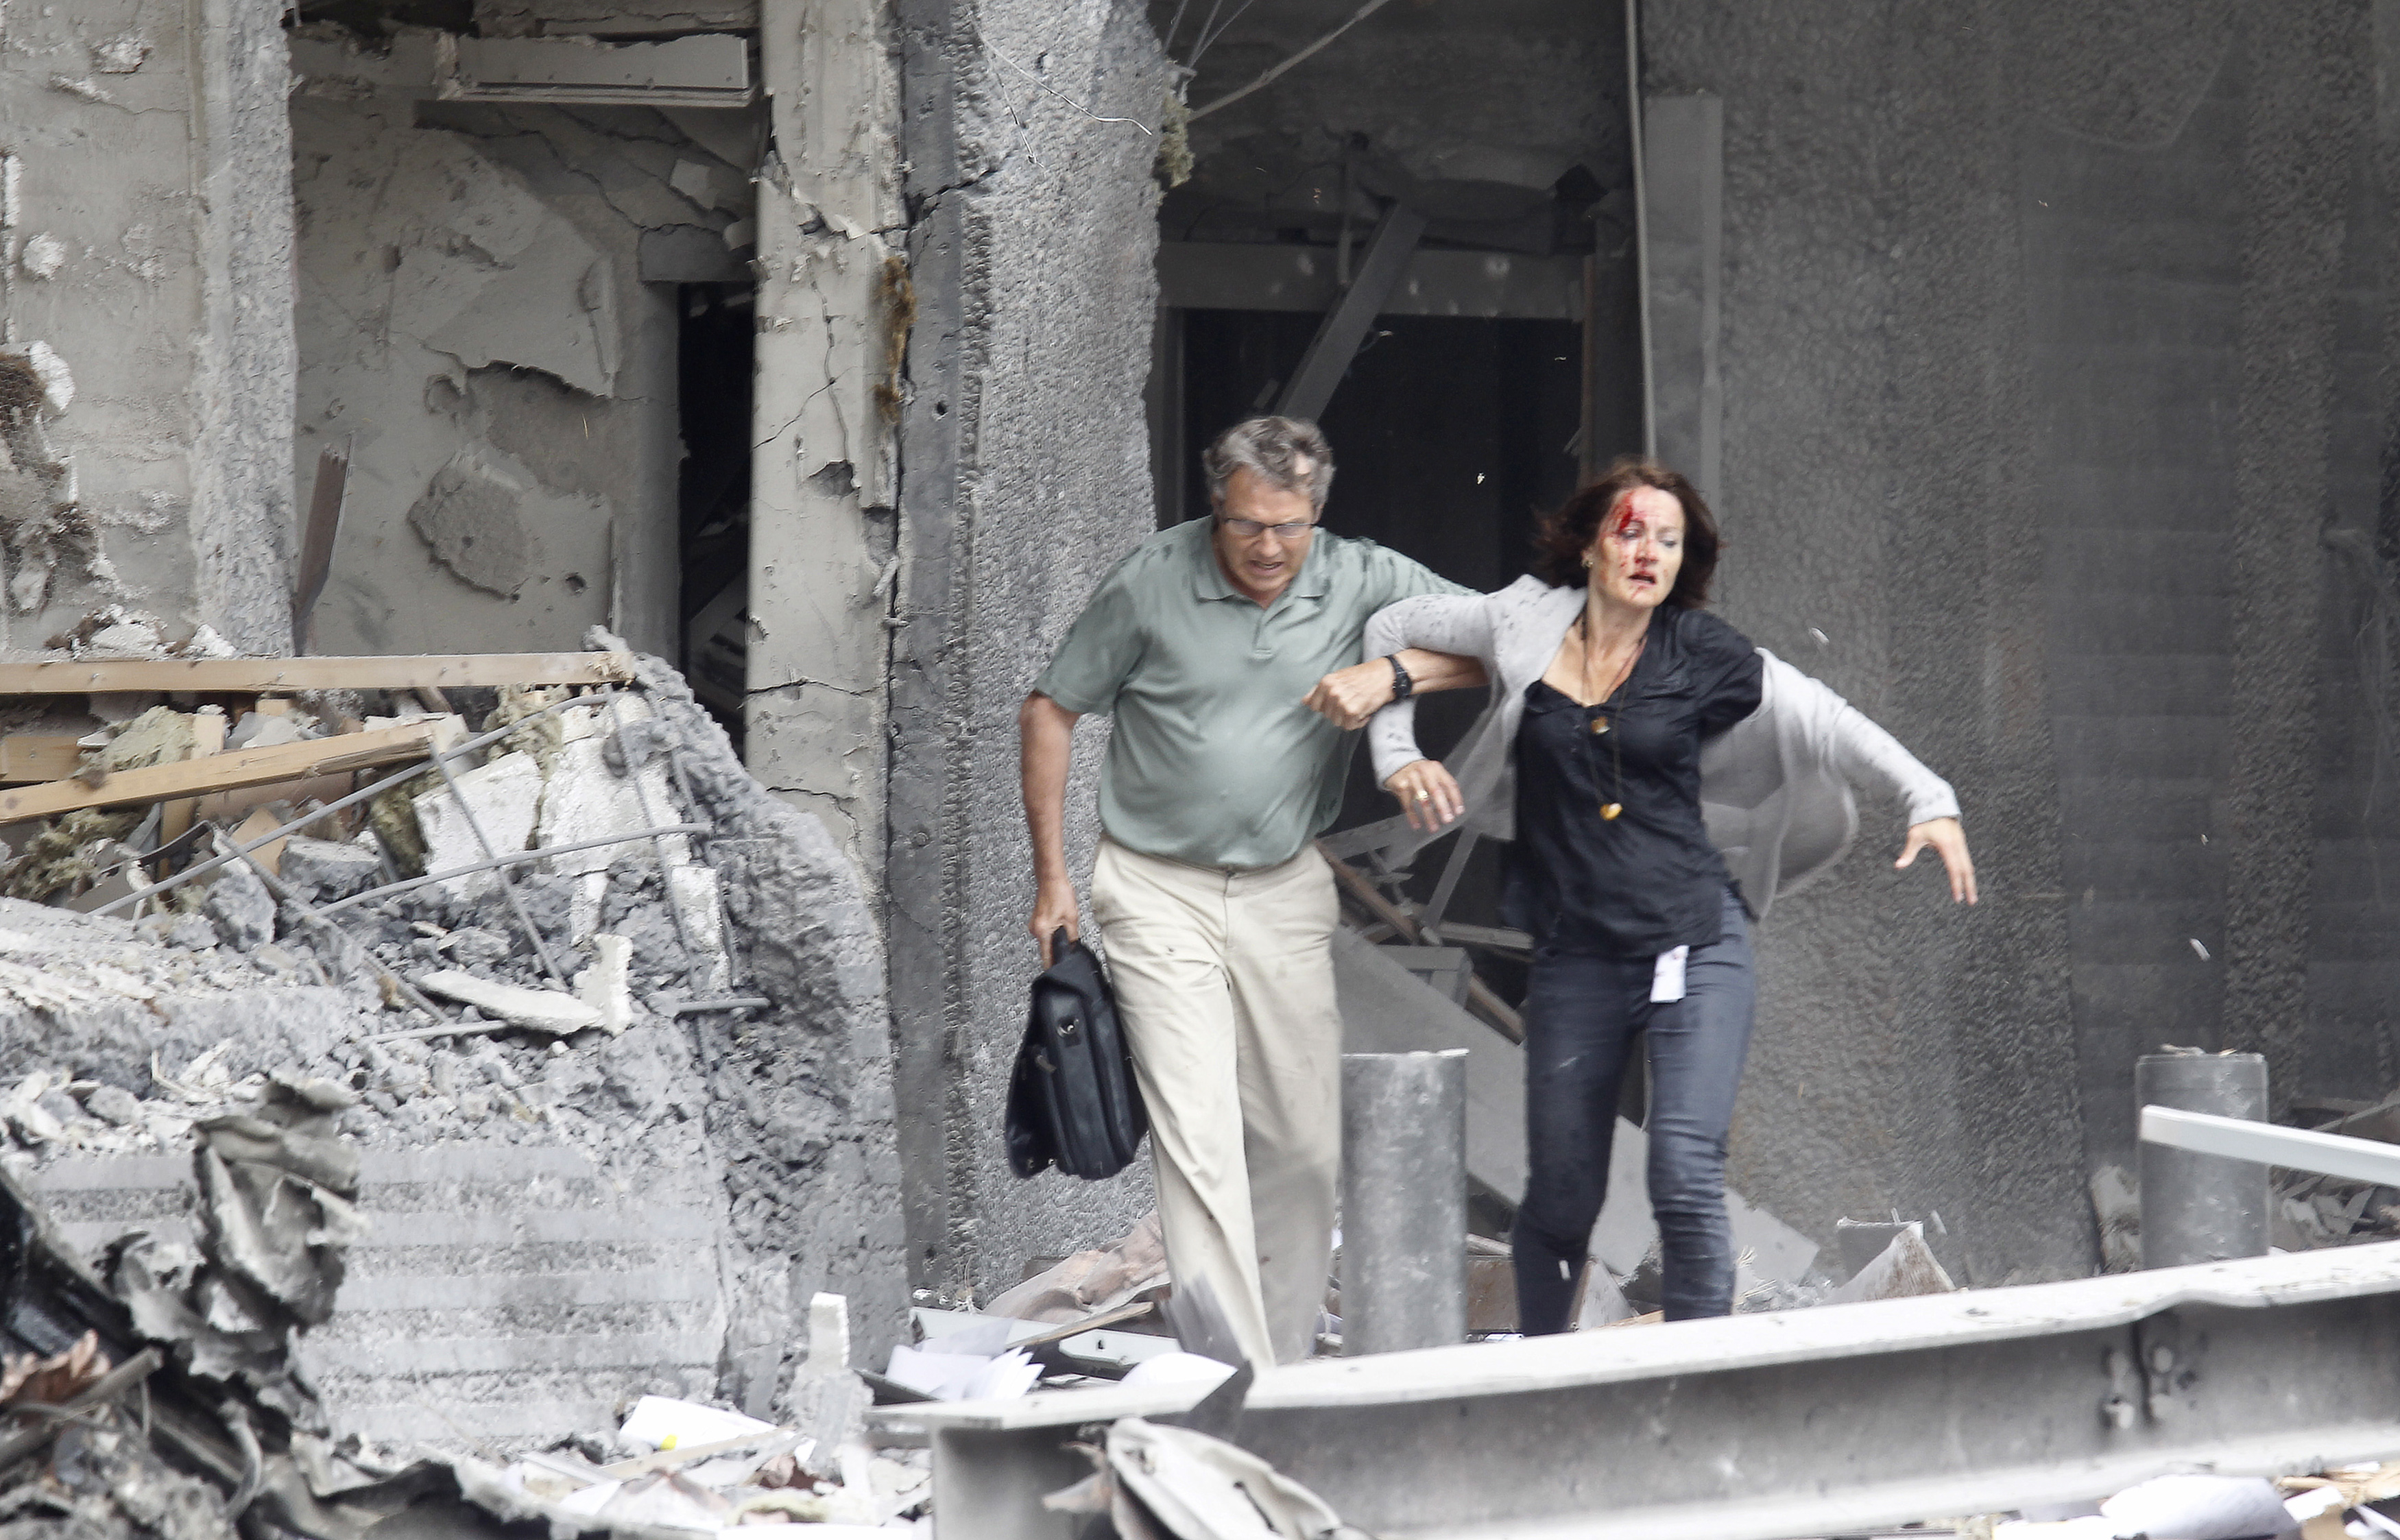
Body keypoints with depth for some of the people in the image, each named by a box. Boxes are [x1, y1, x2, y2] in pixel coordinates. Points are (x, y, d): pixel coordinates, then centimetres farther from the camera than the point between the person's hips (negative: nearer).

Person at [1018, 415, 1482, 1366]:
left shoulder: (1362, 582, -5)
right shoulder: (1150, 583, -10)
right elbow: (1050, 711, 1)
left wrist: (1395, 673, -20)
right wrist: (1051, 877, 0)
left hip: (1288, 892, 3)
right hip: (1159, 889, -3)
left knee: (1306, 1144, 5)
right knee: (1199, 1139, -13)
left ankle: (1283, 1367, 21)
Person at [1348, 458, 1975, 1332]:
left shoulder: (1700, 655, 1)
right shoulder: (1527, 623, 5)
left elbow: (1823, 720, 0)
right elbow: (1392, 629, 18)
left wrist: (1928, 801, -12)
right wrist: (1397, 757, 9)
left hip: (1695, 944, -2)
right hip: (1574, 957, 2)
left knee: (1686, 1180, -16)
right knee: (1560, 1196, 8)